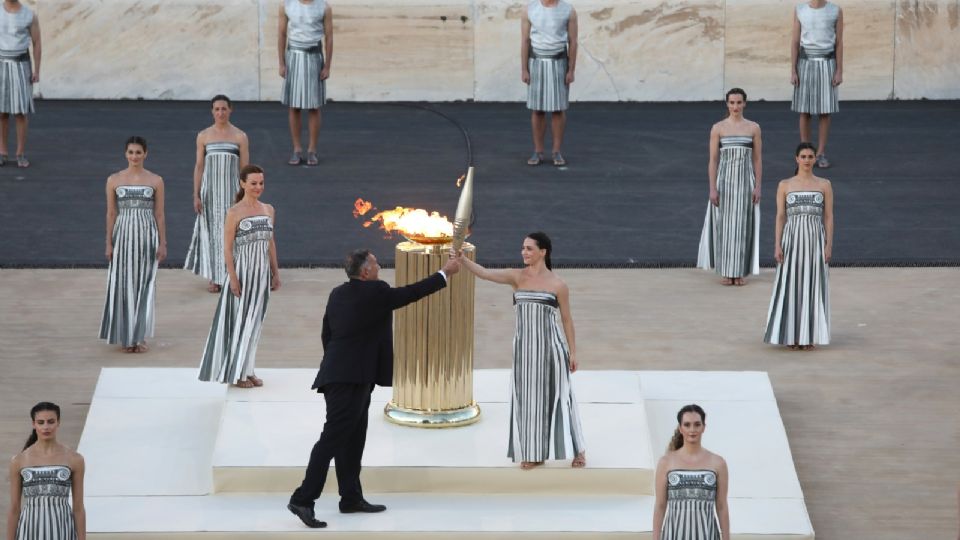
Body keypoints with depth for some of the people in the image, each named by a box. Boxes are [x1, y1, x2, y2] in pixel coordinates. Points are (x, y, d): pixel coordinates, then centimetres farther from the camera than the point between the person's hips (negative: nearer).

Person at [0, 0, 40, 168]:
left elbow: (37, 43, 0)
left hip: (21, 65, -1)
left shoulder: (30, 15, -5)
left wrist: (37, 71, -7)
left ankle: (21, 155, 6)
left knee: (21, 111, -4)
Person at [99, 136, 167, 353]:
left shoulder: (156, 181, 2)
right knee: (124, 284, 3)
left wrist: (162, 243, 1)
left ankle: (140, 335, 9)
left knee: (144, 284, 1)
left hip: (147, 235, 0)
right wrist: (109, 243, 2)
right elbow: (111, 214, 5)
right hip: (123, 235, 0)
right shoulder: (114, 180, 3)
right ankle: (126, 335, 13)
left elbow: (159, 214, 4)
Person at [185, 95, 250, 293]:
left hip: (231, 189, -1)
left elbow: (244, 169, 2)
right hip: (210, 189, 1)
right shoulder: (203, 136, 4)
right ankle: (213, 277, 11)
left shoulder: (240, 137, 1)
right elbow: (199, 166, 5)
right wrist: (196, 195, 1)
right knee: (211, 232, 4)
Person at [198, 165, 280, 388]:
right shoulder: (234, 213, -10)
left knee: (255, 320, 11)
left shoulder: (269, 210, 6)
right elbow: (227, 248, -11)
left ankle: (248, 369, 20)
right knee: (239, 320, 2)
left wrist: (276, 272, 12)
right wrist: (233, 278, -16)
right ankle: (236, 372, 11)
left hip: (262, 271, 5)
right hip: (242, 270, -5)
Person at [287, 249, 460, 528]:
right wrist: (445, 274, 6)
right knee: (333, 438, -10)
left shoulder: (338, 294, 11)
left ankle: (351, 498, 21)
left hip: (340, 376, 9)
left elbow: (326, 334, 16)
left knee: (353, 440, 15)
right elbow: (412, 293, -5)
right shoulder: (375, 292, -13)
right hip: (351, 379, -9)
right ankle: (303, 499, -14)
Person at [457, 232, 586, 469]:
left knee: (556, 396, 2)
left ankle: (577, 449, 16)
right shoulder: (516, 277, 1)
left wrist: (572, 352, 1)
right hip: (524, 347, 3)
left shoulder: (557, 285, -5)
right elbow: (484, 273, -12)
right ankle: (534, 452, 18)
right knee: (528, 398, 7)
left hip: (550, 346, -3)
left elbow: (567, 319, 1)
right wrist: (462, 259, -28)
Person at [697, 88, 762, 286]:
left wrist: (757, 186, -2)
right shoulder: (718, 128, -1)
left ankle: (739, 271, 11)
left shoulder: (753, 128, 3)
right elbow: (713, 160, -1)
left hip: (745, 180, 1)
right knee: (724, 224, 2)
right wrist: (712, 188, -7)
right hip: (724, 180, -1)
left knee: (742, 225, 2)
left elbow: (758, 159, 5)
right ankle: (726, 272, 12)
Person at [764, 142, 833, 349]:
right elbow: (780, 216, 3)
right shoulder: (785, 185, 5)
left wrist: (829, 245, -5)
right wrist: (777, 246, -5)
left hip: (815, 240, 0)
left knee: (813, 285, 0)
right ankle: (792, 335, 6)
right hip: (792, 240, 0)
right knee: (791, 285, -1)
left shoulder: (824, 185, 5)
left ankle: (809, 335, 7)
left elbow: (829, 216, 4)